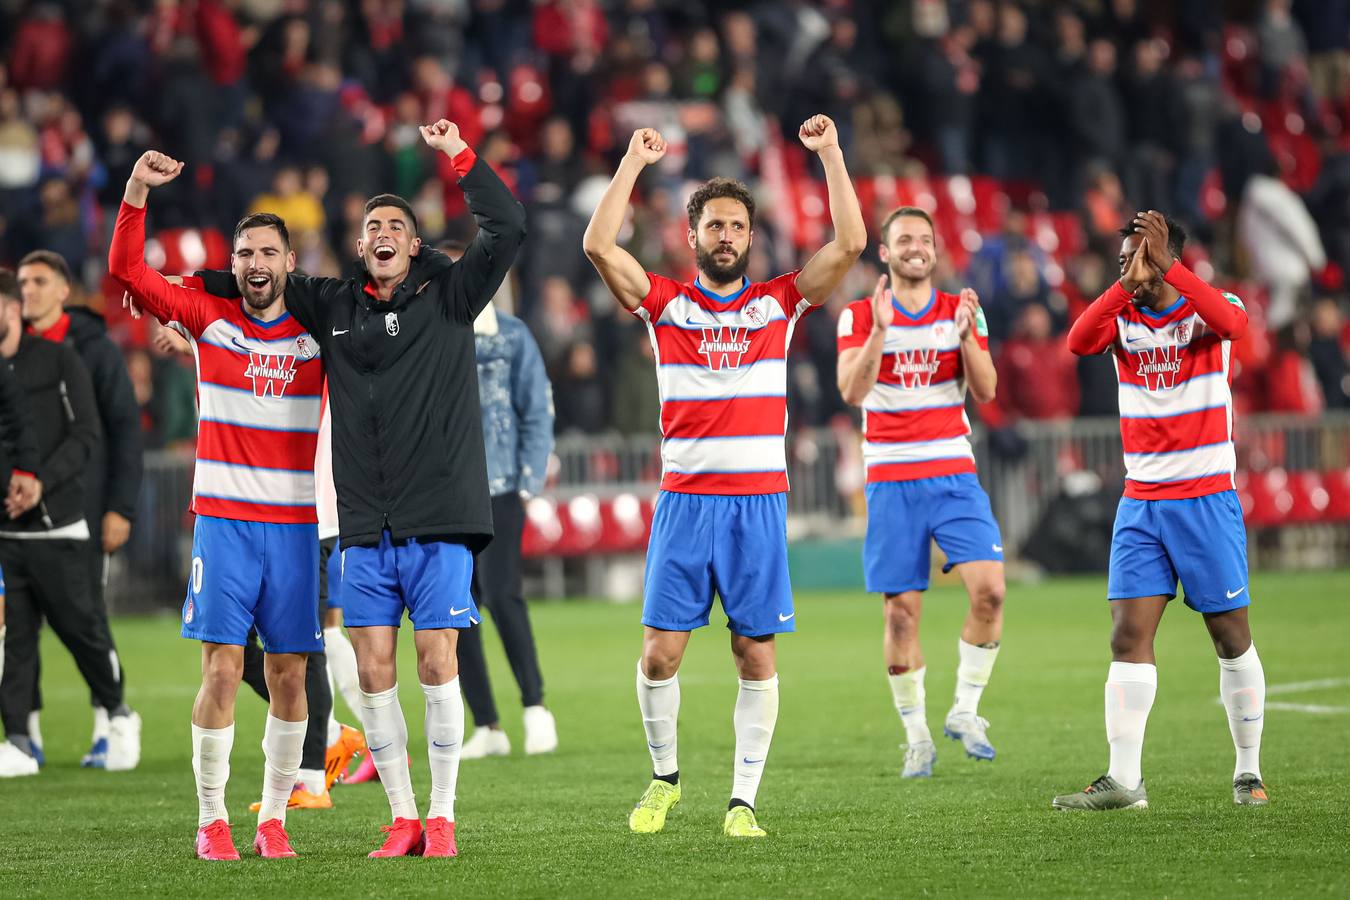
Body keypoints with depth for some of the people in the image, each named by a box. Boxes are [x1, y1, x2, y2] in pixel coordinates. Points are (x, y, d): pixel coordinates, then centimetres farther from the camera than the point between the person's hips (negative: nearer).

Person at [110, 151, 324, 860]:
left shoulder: (318, 328, 6)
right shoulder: (208, 318, 4)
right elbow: (126, 270, -1)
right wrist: (137, 190, -13)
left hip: (294, 525, 2)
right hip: (223, 517, -2)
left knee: (288, 675, 2)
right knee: (222, 669, -7)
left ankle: (273, 818, 10)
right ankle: (211, 820, 0)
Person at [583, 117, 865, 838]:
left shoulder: (779, 303, 7)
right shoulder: (665, 304, 6)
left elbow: (849, 243, -1)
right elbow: (598, 245, -5)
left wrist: (830, 155, -3)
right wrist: (633, 163, -4)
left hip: (759, 501, 0)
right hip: (684, 501, 0)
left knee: (756, 656, -2)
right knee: (660, 652, -4)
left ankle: (743, 801, 4)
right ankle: (664, 776, 19)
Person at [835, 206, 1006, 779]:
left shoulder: (961, 312, 6)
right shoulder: (859, 317, 2)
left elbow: (985, 392, -2)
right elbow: (851, 392, -12)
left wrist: (966, 335, -16)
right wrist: (880, 330, -24)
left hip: (954, 476, 1)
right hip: (891, 482, -1)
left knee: (989, 589, -16)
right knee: (901, 612, -2)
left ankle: (965, 711, 0)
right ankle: (916, 737, 10)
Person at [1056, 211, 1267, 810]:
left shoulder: (1209, 308, -4)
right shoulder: (1122, 318, 5)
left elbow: (1230, 323, -28)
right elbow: (1079, 342, -16)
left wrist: (1164, 267, -30)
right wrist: (1130, 281, -26)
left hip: (1208, 500, -3)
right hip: (1141, 502, 3)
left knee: (1231, 636, 3)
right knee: (1129, 636, -6)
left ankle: (1249, 772, 14)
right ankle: (1124, 779, -8)